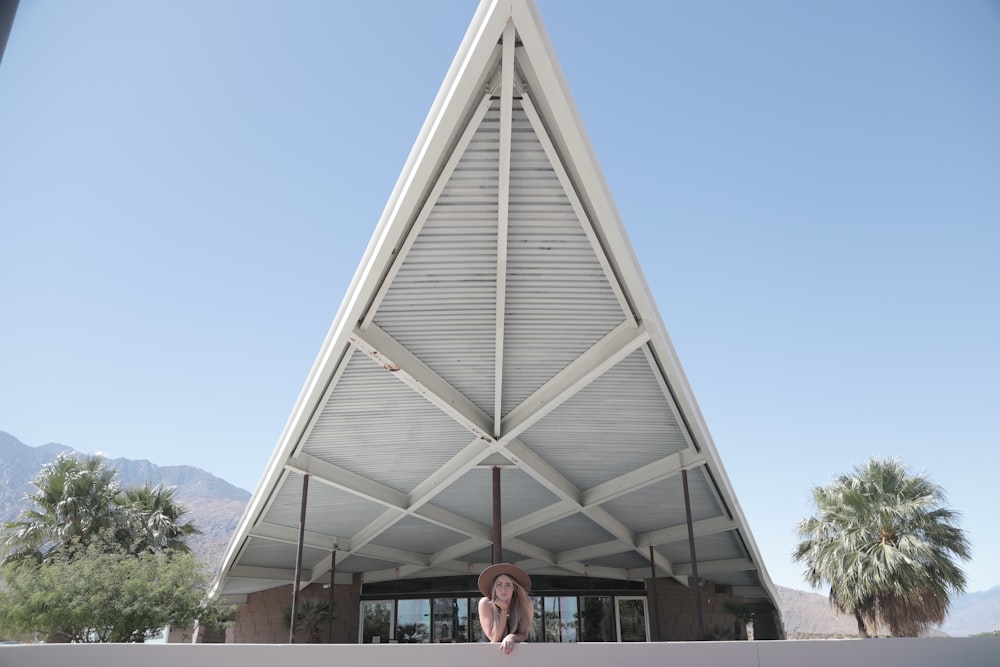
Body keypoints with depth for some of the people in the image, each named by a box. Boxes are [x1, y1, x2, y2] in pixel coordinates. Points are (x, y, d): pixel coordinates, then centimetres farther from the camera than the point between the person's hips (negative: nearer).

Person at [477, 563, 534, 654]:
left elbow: (524, 635, -7)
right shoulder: (485, 603, -13)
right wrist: (503, 609, -19)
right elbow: (494, 638, -14)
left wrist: (512, 637, -27)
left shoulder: (525, 603, -11)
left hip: (517, 650, 1)